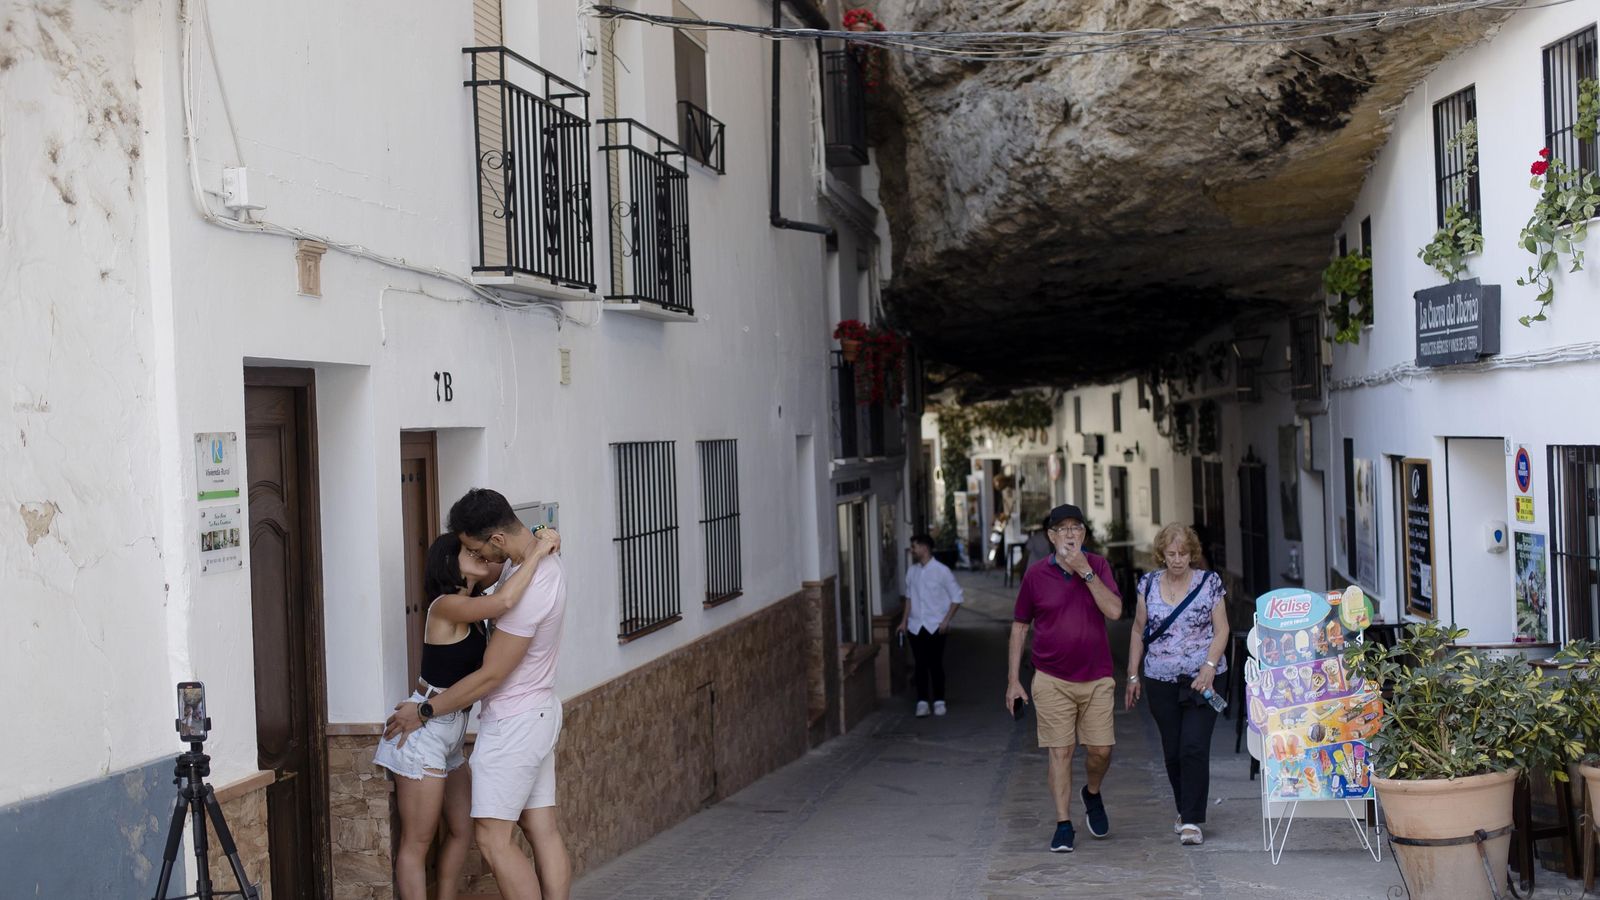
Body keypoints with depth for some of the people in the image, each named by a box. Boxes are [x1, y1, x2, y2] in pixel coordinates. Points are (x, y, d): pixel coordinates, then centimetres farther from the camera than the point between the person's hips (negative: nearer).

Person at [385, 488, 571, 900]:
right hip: (539, 712, 10)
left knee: (494, 838, -6)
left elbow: (490, 676, -21)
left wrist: (423, 711, -11)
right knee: (542, 828, 10)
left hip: (512, 723, -10)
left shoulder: (528, 589, -27)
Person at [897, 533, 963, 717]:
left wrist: (946, 621, -12)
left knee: (936, 664, 1)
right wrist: (904, 621, 11)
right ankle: (922, 702, 6)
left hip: (935, 626, -4)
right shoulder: (912, 571, 6)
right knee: (920, 664, 2)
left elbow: (956, 597, -5)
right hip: (916, 626, 4)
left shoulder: (941, 571, -9)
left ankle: (939, 702, 11)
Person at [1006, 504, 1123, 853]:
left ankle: (1092, 794, 33)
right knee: (1061, 752, -2)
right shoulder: (1036, 574, -1)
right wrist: (1013, 680, 3)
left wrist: (1085, 571, -19)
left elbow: (1114, 610, -13)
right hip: (1052, 680, -1)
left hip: (1096, 678, 1)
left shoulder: (1098, 566, 1)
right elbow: (1020, 627, 6)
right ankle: (1063, 825, 5)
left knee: (1101, 750, 2)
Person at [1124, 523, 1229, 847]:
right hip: (1161, 680, 3)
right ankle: (1185, 810, 26)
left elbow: (1221, 629, 0)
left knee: (1194, 747, -12)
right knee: (1172, 750, 8)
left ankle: (1192, 820, -9)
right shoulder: (1149, 584, 7)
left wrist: (1210, 665, -14)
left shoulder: (1209, 582, 1)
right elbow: (1138, 631, 13)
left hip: (1202, 678, -3)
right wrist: (1133, 675, 10)